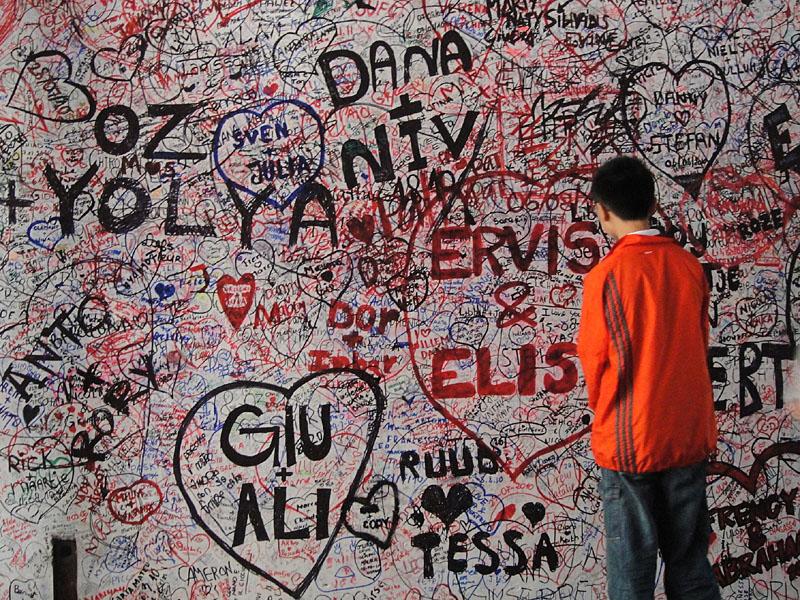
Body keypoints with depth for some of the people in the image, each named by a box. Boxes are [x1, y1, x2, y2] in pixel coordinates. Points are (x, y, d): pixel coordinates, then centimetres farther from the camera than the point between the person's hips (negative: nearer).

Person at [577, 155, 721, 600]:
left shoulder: (605, 277, -14)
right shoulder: (689, 267, 0)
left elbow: (595, 366, -7)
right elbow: (697, 349, 8)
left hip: (629, 442, -4)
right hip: (689, 436, 5)